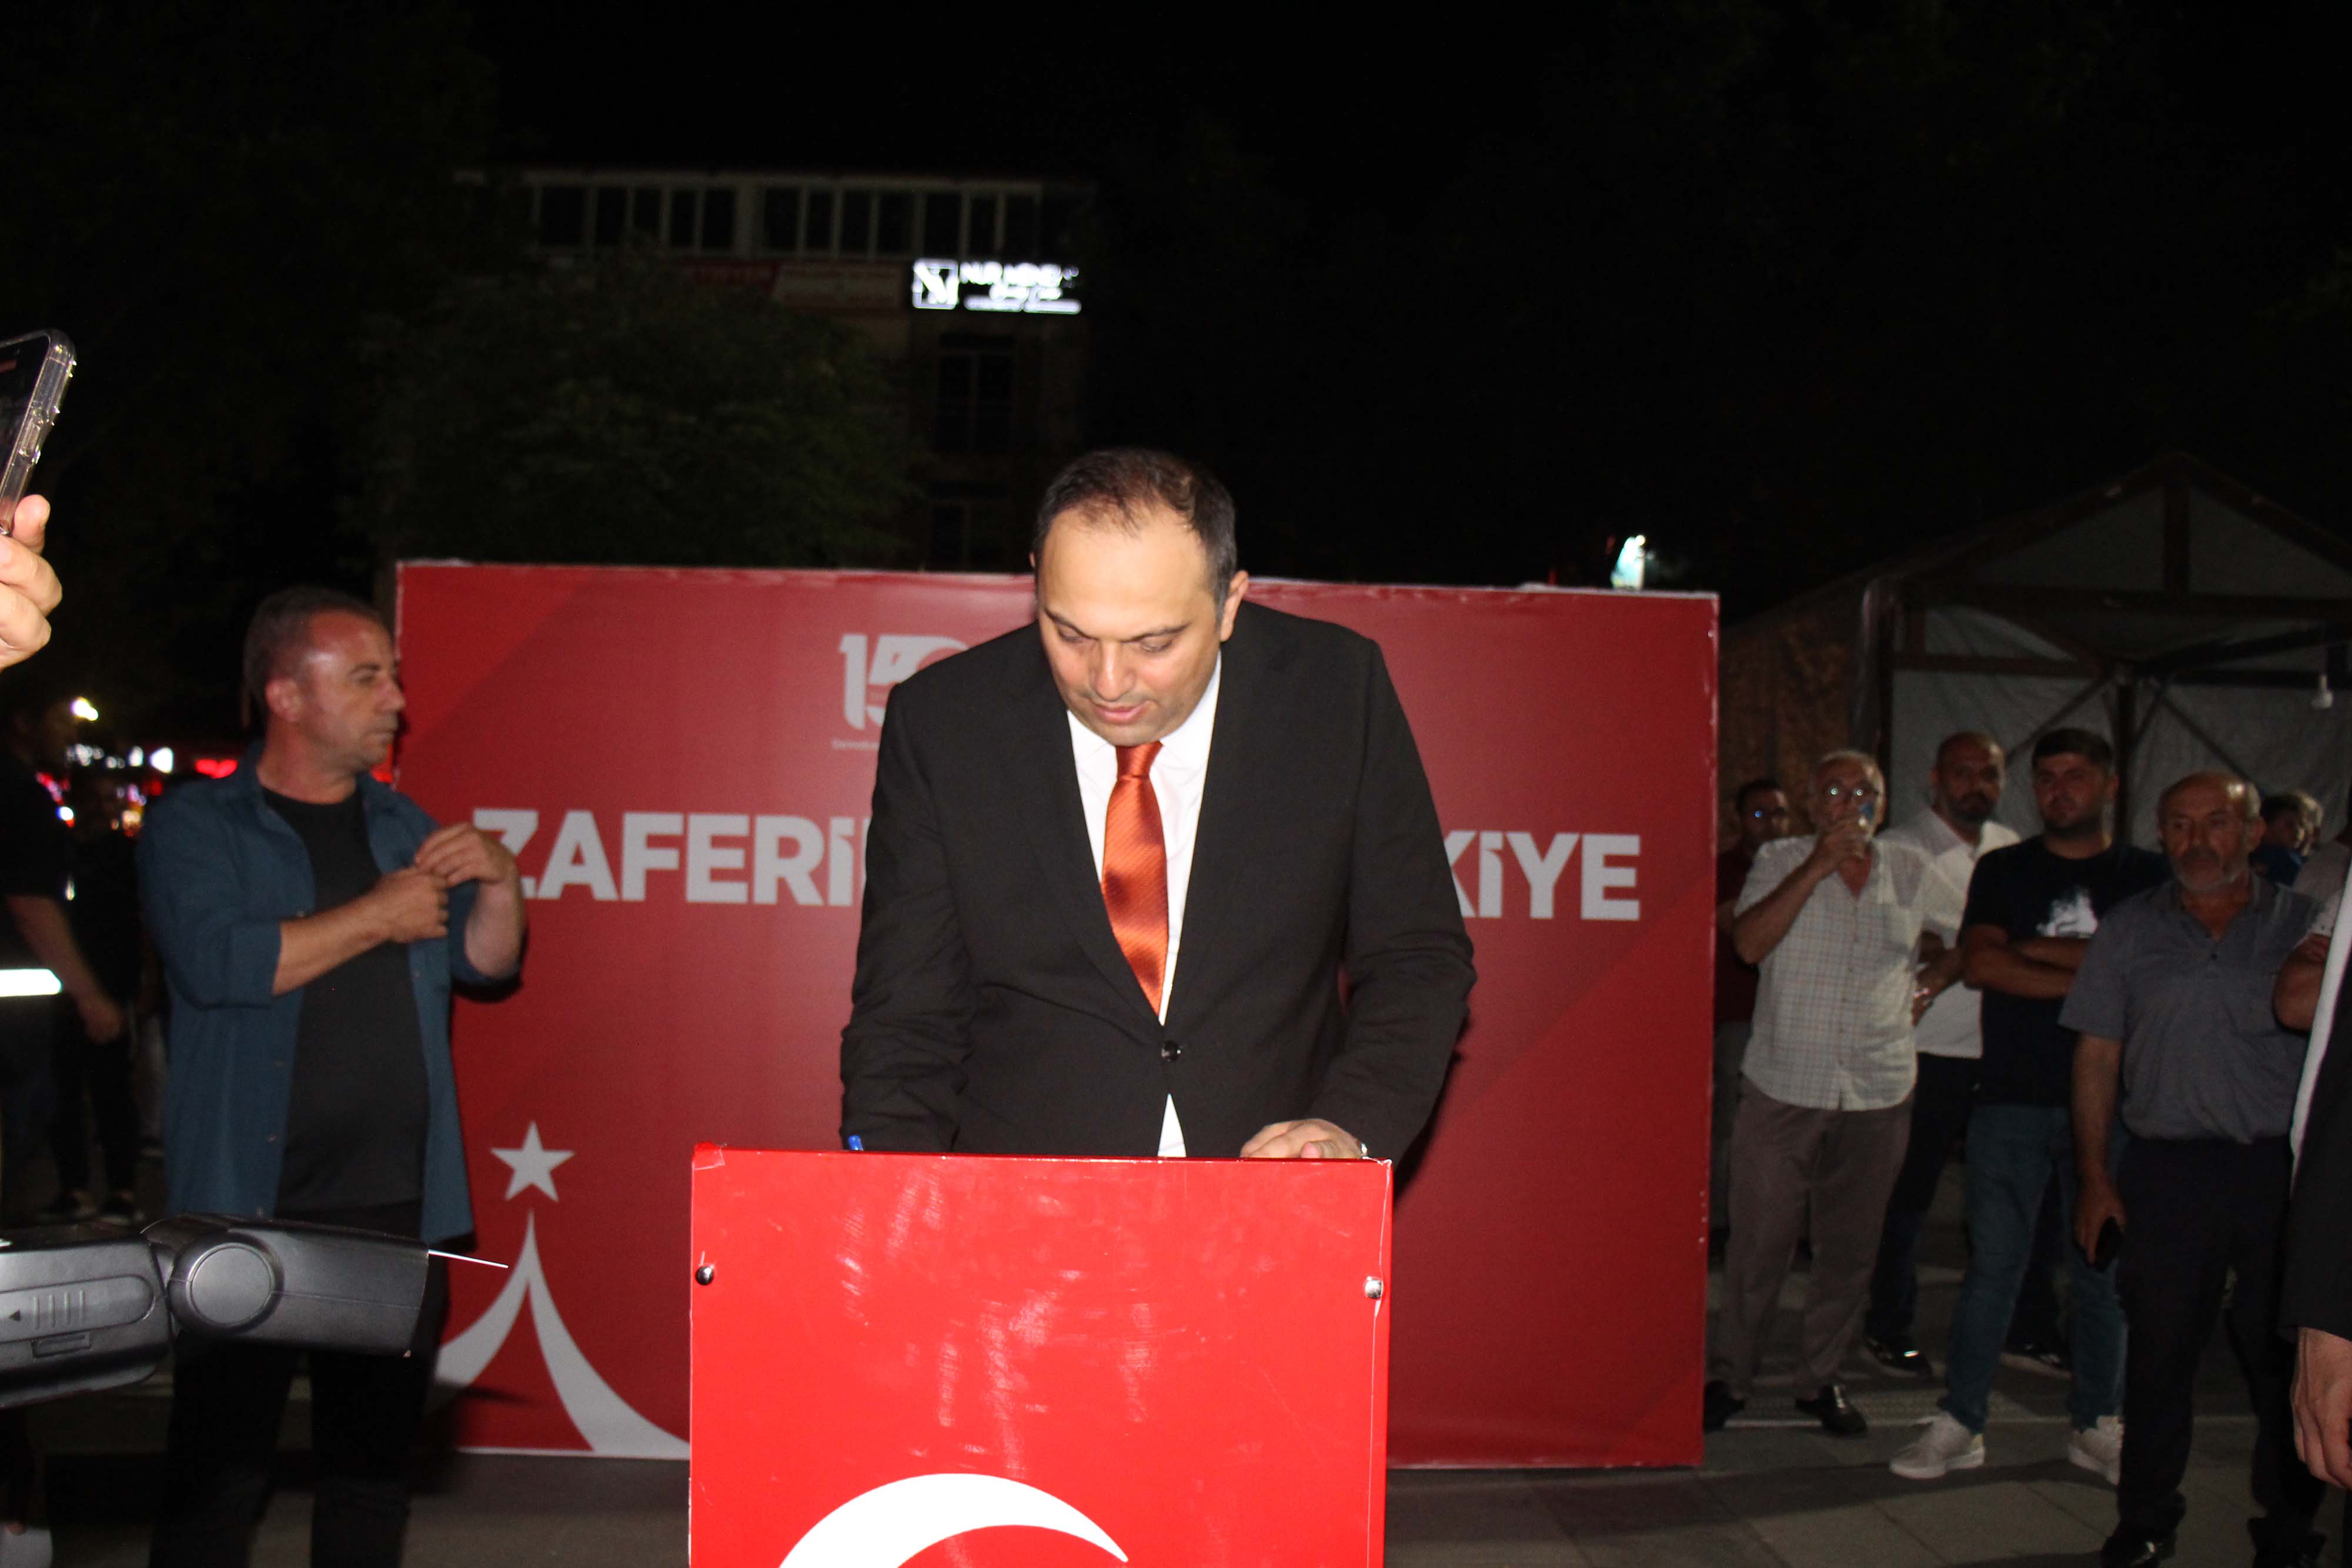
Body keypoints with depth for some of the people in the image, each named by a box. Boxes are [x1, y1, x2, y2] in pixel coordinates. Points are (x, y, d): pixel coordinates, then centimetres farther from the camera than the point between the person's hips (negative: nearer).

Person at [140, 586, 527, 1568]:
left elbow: (484, 966, 15)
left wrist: (498, 885, -6)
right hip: (251, 1210, -5)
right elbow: (217, 962, -18)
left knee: (373, 1455, 11)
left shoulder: (402, 827, 15)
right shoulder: (194, 829, -1)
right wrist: (380, 917, -9)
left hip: (399, 1205, 5)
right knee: (219, 1466, -2)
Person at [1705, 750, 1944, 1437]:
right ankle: (1729, 1376, 16)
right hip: (1782, 1090, -2)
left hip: (1877, 1097, 2)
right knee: (1758, 1243, 2)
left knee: (1849, 1248, 9)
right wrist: (1819, 864, -18)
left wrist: (1936, 976, 2)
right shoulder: (1780, 862, 1)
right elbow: (1750, 942, -15)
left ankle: (1821, 1379, 23)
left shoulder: (1913, 871, 8)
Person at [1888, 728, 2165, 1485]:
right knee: (1993, 1262, 1)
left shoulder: (2147, 876, 7)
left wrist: (2033, 948, -8)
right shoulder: (2002, 870, 9)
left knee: (2102, 1266, 7)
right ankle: (1960, 1421, 7)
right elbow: (1979, 963, -6)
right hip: (2011, 1097, 0)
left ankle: (2097, 1423, 19)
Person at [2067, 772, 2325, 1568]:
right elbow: (2097, 1056, 8)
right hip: (2167, 1166, 1)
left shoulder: (2304, 922, 6)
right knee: (2158, 1349, 5)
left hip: (2280, 1168, -1)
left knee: (2283, 1355, 4)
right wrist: (2093, 1173, 4)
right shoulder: (2129, 929, 9)